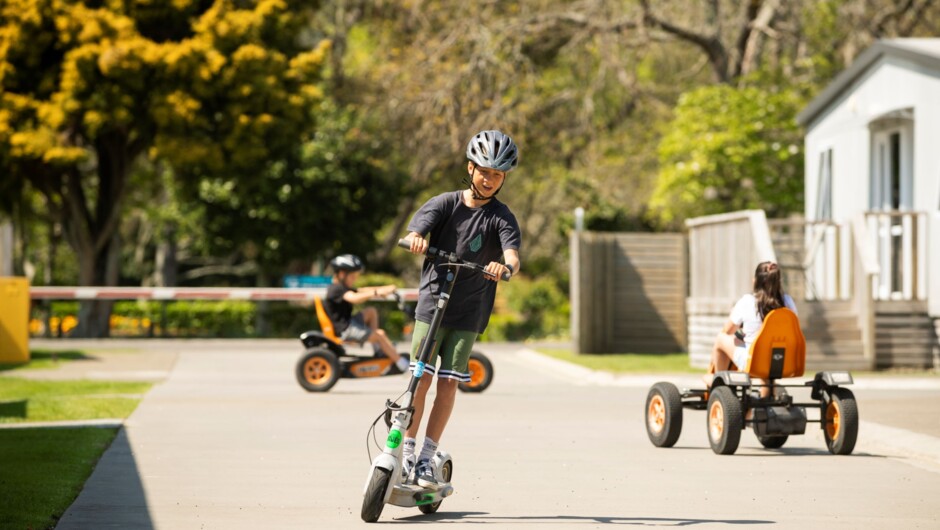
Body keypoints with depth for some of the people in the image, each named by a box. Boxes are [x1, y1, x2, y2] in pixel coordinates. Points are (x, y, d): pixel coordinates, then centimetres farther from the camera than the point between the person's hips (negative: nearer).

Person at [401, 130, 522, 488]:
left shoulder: (501, 217, -3)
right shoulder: (446, 203, 0)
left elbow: (513, 255, -20)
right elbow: (417, 229, -17)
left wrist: (505, 266, -44)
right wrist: (415, 239, -41)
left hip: (469, 313, 0)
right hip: (432, 301, 0)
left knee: (448, 382, -3)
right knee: (421, 377, -4)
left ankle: (427, 458, 7)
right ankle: (407, 448, 10)